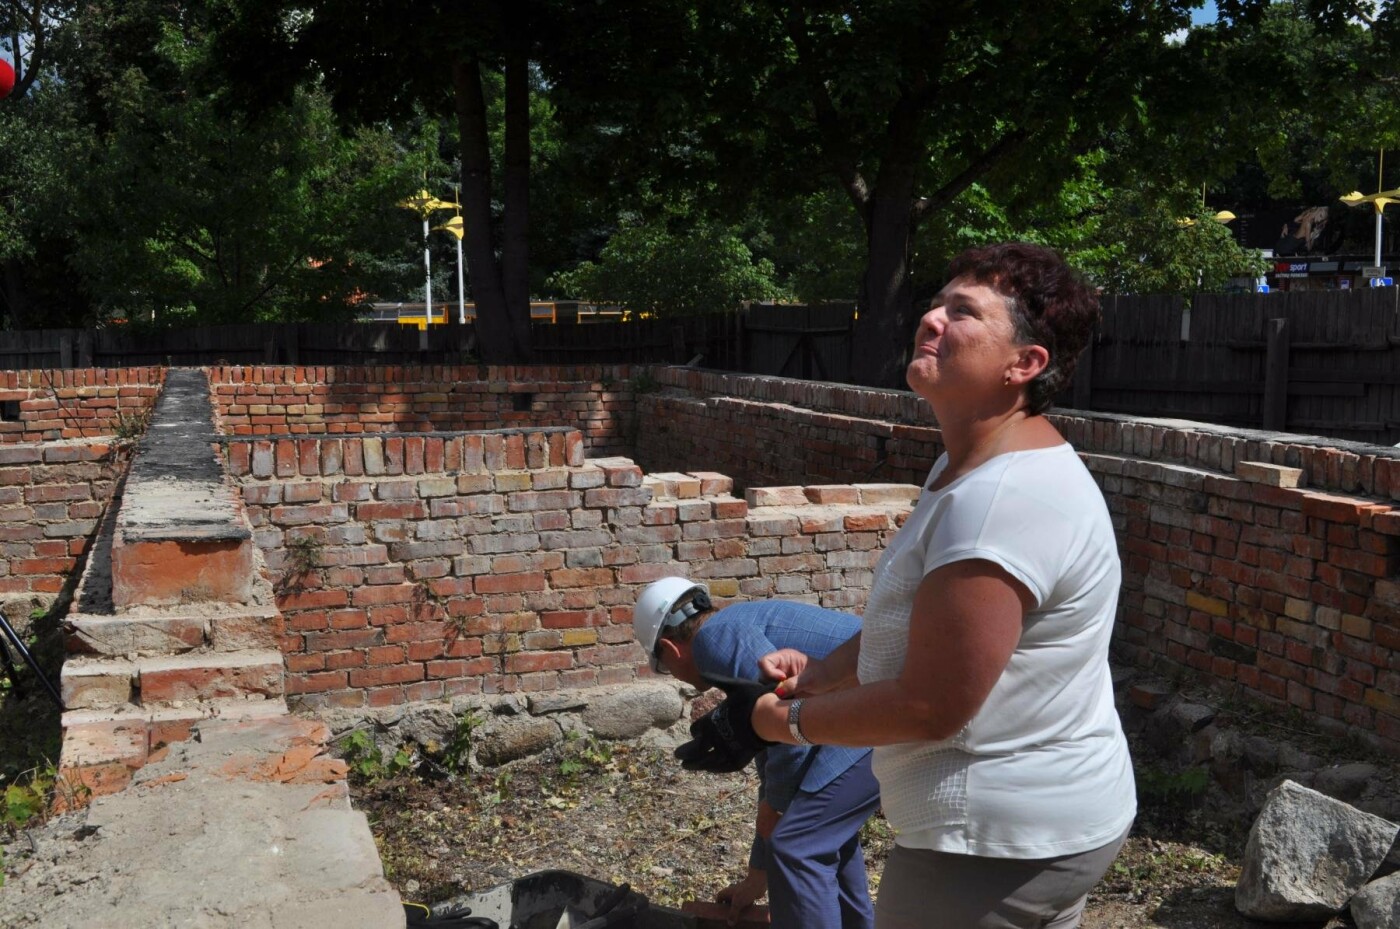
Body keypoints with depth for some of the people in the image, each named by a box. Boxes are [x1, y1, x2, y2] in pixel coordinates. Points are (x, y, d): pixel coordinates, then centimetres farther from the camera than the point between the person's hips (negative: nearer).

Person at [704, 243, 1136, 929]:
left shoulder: (1003, 500, -28)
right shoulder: (969, 468, 6)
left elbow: (928, 707, -27)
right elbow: (914, 624, 15)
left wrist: (785, 720, -14)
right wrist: (817, 671, 0)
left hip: (995, 845, -9)